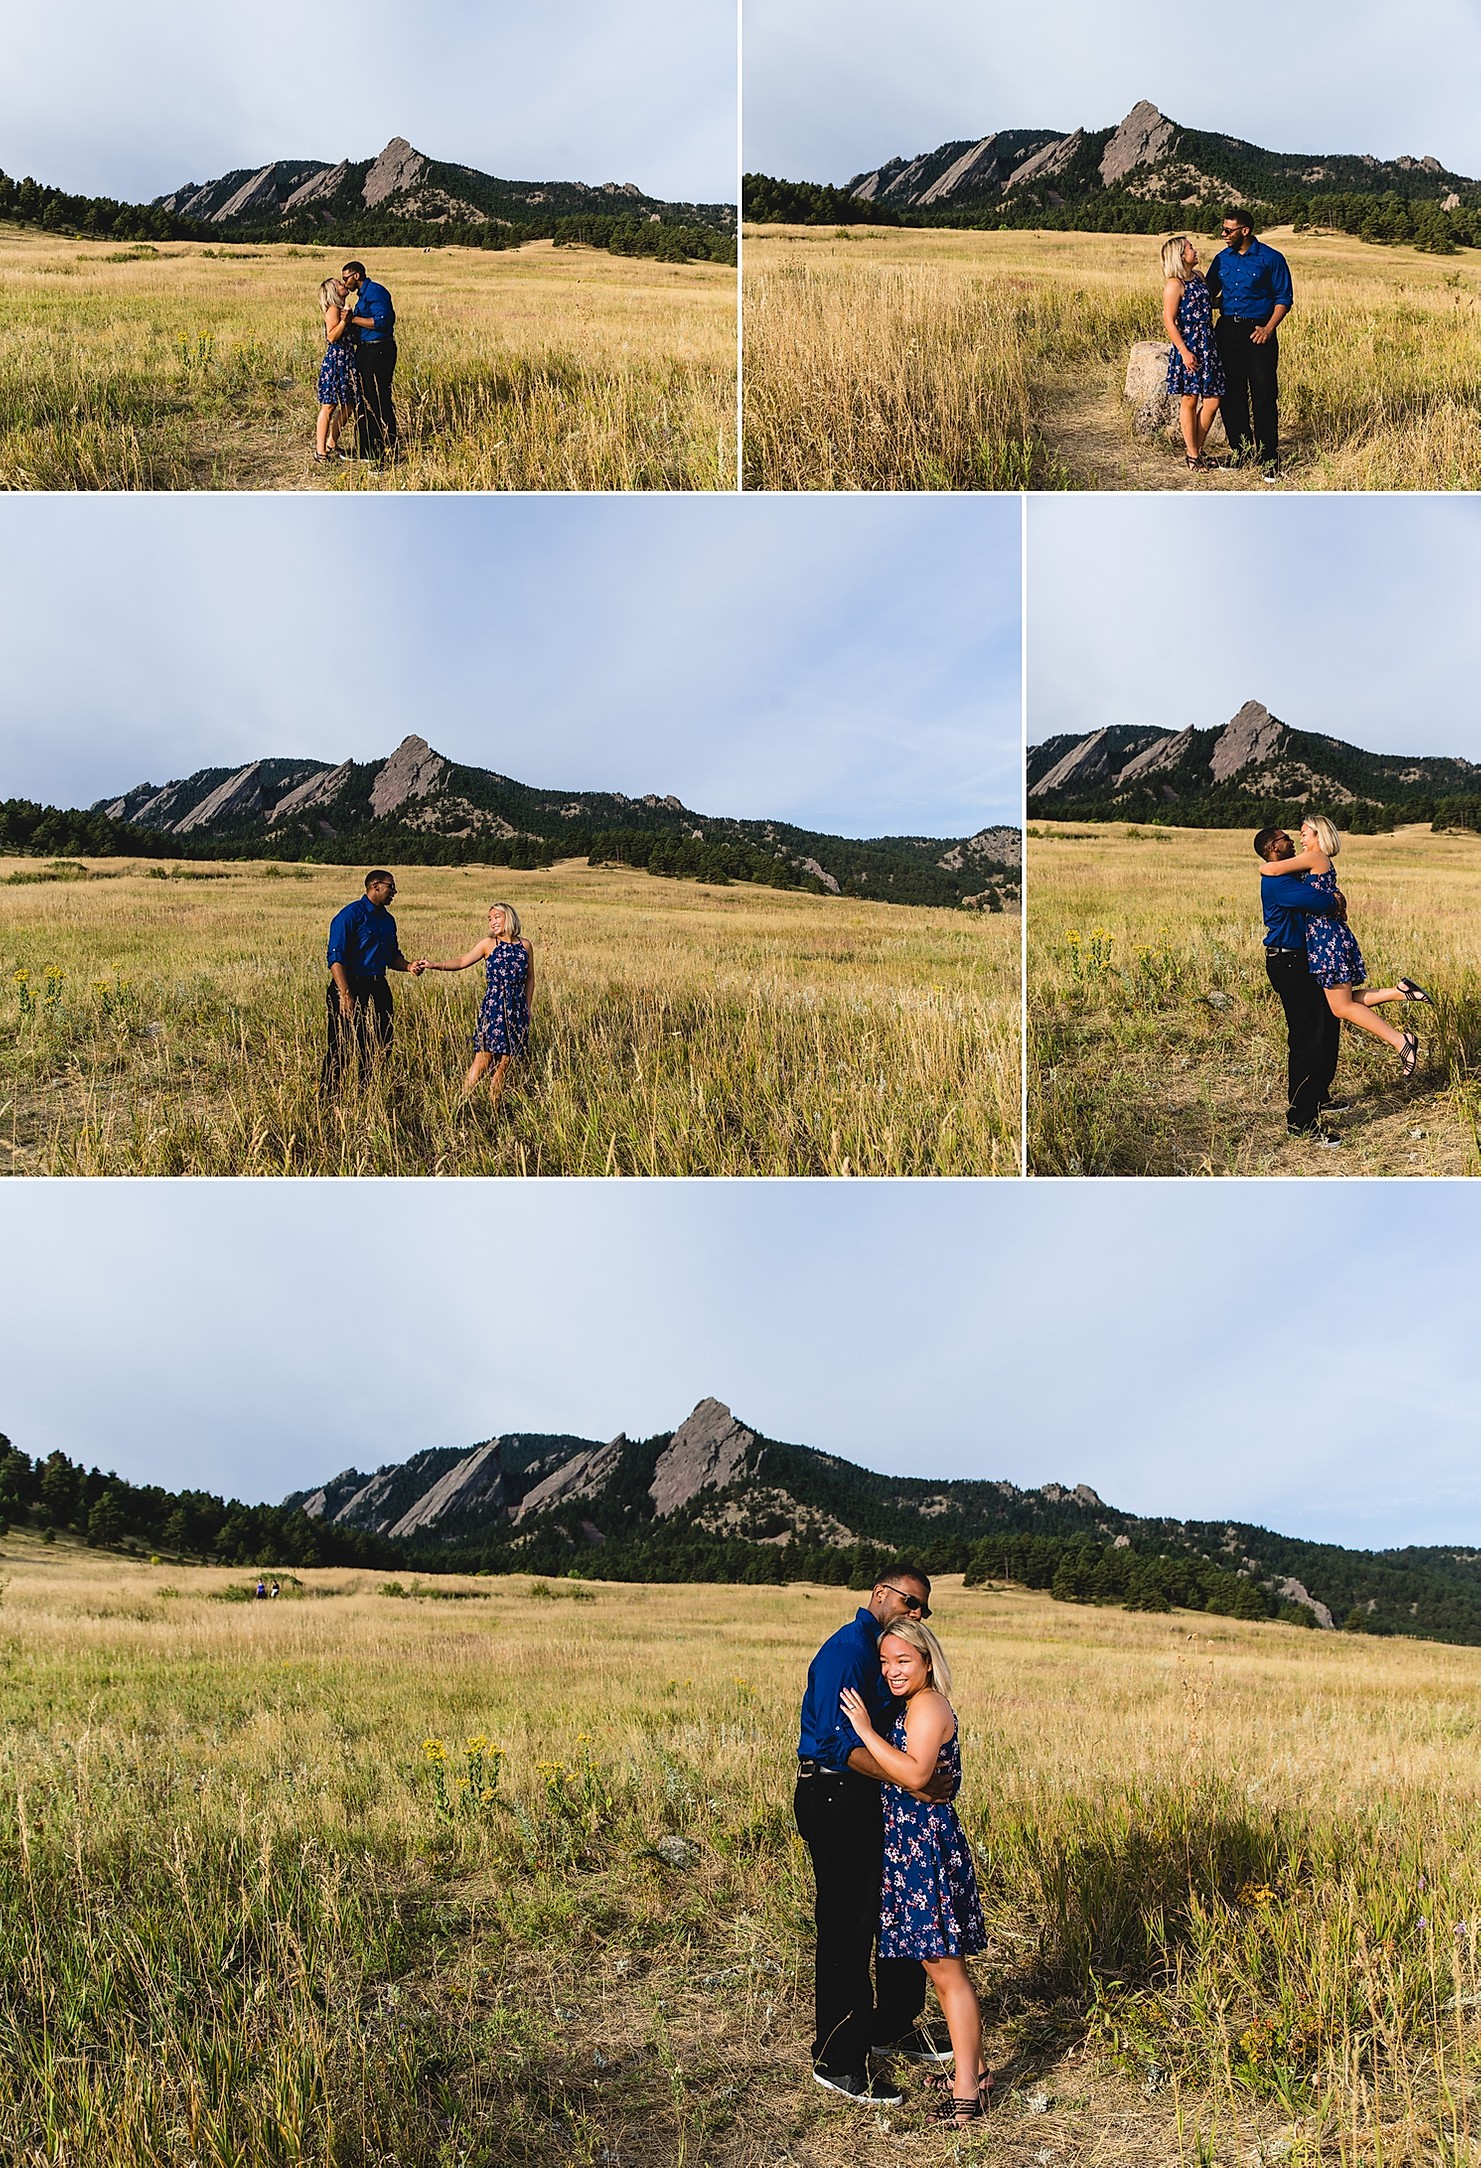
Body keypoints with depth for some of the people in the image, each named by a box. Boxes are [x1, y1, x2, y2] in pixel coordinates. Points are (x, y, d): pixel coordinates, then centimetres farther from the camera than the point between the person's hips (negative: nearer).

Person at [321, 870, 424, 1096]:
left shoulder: (387, 920, 14)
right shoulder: (350, 915, -12)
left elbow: (392, 956, 24)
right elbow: (336, 958, -17)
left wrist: (408, 966, 1)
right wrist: (346, 996, -24)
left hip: (377, 988, 8)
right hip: (351, 986, -8)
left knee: (379, 1045, 10)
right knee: (341, 1047, -5)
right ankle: (326, 1097, 3)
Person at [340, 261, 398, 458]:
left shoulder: (375, 292, -12)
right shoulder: (363, 294, 19)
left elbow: (381, 321, -22)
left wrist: (353, 319, -17)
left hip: (378, 351, -11)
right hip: (365, 351, 11)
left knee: (379, 401, -8)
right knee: (364, 401, 14)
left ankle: (389, 451, -4)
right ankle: (368, 451, 21)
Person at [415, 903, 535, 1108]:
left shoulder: (525, 945, 8)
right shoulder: (488, 944, 2)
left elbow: (530, 979, 15)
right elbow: (462, 962, -2)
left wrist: (527, 1008, 14)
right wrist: (434, 966, -14)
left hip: (516, 1010, 2)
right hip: (492, 1007, -2)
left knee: (504, 1062, 2)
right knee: (483, 1059, -9)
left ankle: (495, 1107, 7)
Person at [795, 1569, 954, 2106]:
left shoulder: (881, 1649, 14)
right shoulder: (847, 1650, -17)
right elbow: (838, 1742, -26)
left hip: (870, 1799, 10)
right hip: (835, 1799, -10)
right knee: (846, 1930, -3)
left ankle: (893, 2027, 36)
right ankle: (837, 2061, 7)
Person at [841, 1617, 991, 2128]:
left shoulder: (927, 1706, -15)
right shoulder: (912, 1706, 15)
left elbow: (914, 1775, -26)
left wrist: (865, 1730, -22)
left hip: (927, 1845, -10)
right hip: (911, 1843, 10)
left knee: (946, 1971, -5)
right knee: (943, 1967, 16)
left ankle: (965, 2091, 0)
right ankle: (972, 2069, 26)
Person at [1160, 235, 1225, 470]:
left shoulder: (1199, 277, 12)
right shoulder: (1174, 285, -11)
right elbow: (1169, 321, -14)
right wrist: (1184, 351, -18)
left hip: (1208, 346, 7)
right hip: (1188, 347, -7)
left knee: (1212, 400, 4)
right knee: (1189, 400, 1)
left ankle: (1197, 449, 18)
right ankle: (1192, 454, 10)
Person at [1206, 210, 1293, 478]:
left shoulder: (1270, 258, -4)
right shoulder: (1222, 259, 10)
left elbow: (1284, 298, -4)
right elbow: (1208, 294, 18)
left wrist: (1268, 328, -15)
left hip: (1257, 332, -5)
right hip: (1227, 330, 5)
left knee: (1264, 396, -6)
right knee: (1231, 395, 7)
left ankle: (1269, 458, -2)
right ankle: (1240, 451, 19)